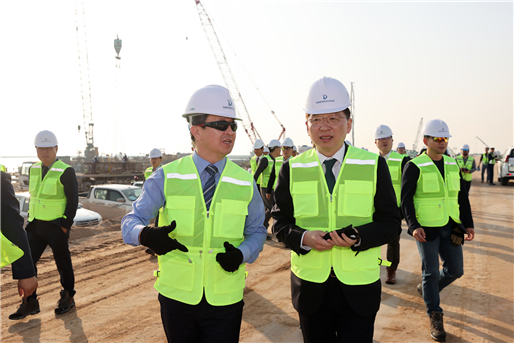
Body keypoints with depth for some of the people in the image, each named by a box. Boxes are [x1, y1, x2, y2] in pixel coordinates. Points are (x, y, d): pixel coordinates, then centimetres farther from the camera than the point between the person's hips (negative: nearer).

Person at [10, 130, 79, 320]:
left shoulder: (66, 172, -13)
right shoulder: (34, 169, 7)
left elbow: (73, 200, -13)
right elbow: (34, 196, 16)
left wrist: (65, 225, -15)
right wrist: (31, 220, 10)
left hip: (56, 227, -6)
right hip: (36, 225, 6)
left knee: (63, 263, 7)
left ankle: (68, 298, 25)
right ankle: (30, 302, 16)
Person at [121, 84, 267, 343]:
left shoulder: (244, 183, -2)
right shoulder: (166, 177, -6)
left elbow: (257, 231, 6)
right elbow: (131, 222, -6)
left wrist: (241, 254, -15)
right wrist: (147, 235, -29)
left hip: (225, 301, 0)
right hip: (176, 295, 0)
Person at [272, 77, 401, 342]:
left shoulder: (374, 166, -2)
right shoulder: (292, 169, 1)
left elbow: (391, 223, -2)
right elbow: (280, 222, 3)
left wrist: (358, 237, -21)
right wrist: (303, 238, -18)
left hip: (358, 290, -1)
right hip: (310, 288, 1)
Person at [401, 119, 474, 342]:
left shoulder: (453, 165, 9)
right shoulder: (415, 166, -9)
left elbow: (462, 197, 13)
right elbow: (405, 199, -11)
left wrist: (468, 224, 7)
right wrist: (413, 226, -21)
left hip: (450, 227, 6)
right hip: (426, 229, -5)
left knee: (455, 270, 9)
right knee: (431, 271, 0)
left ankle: (426, 289, 35)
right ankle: (435, 317, 16)